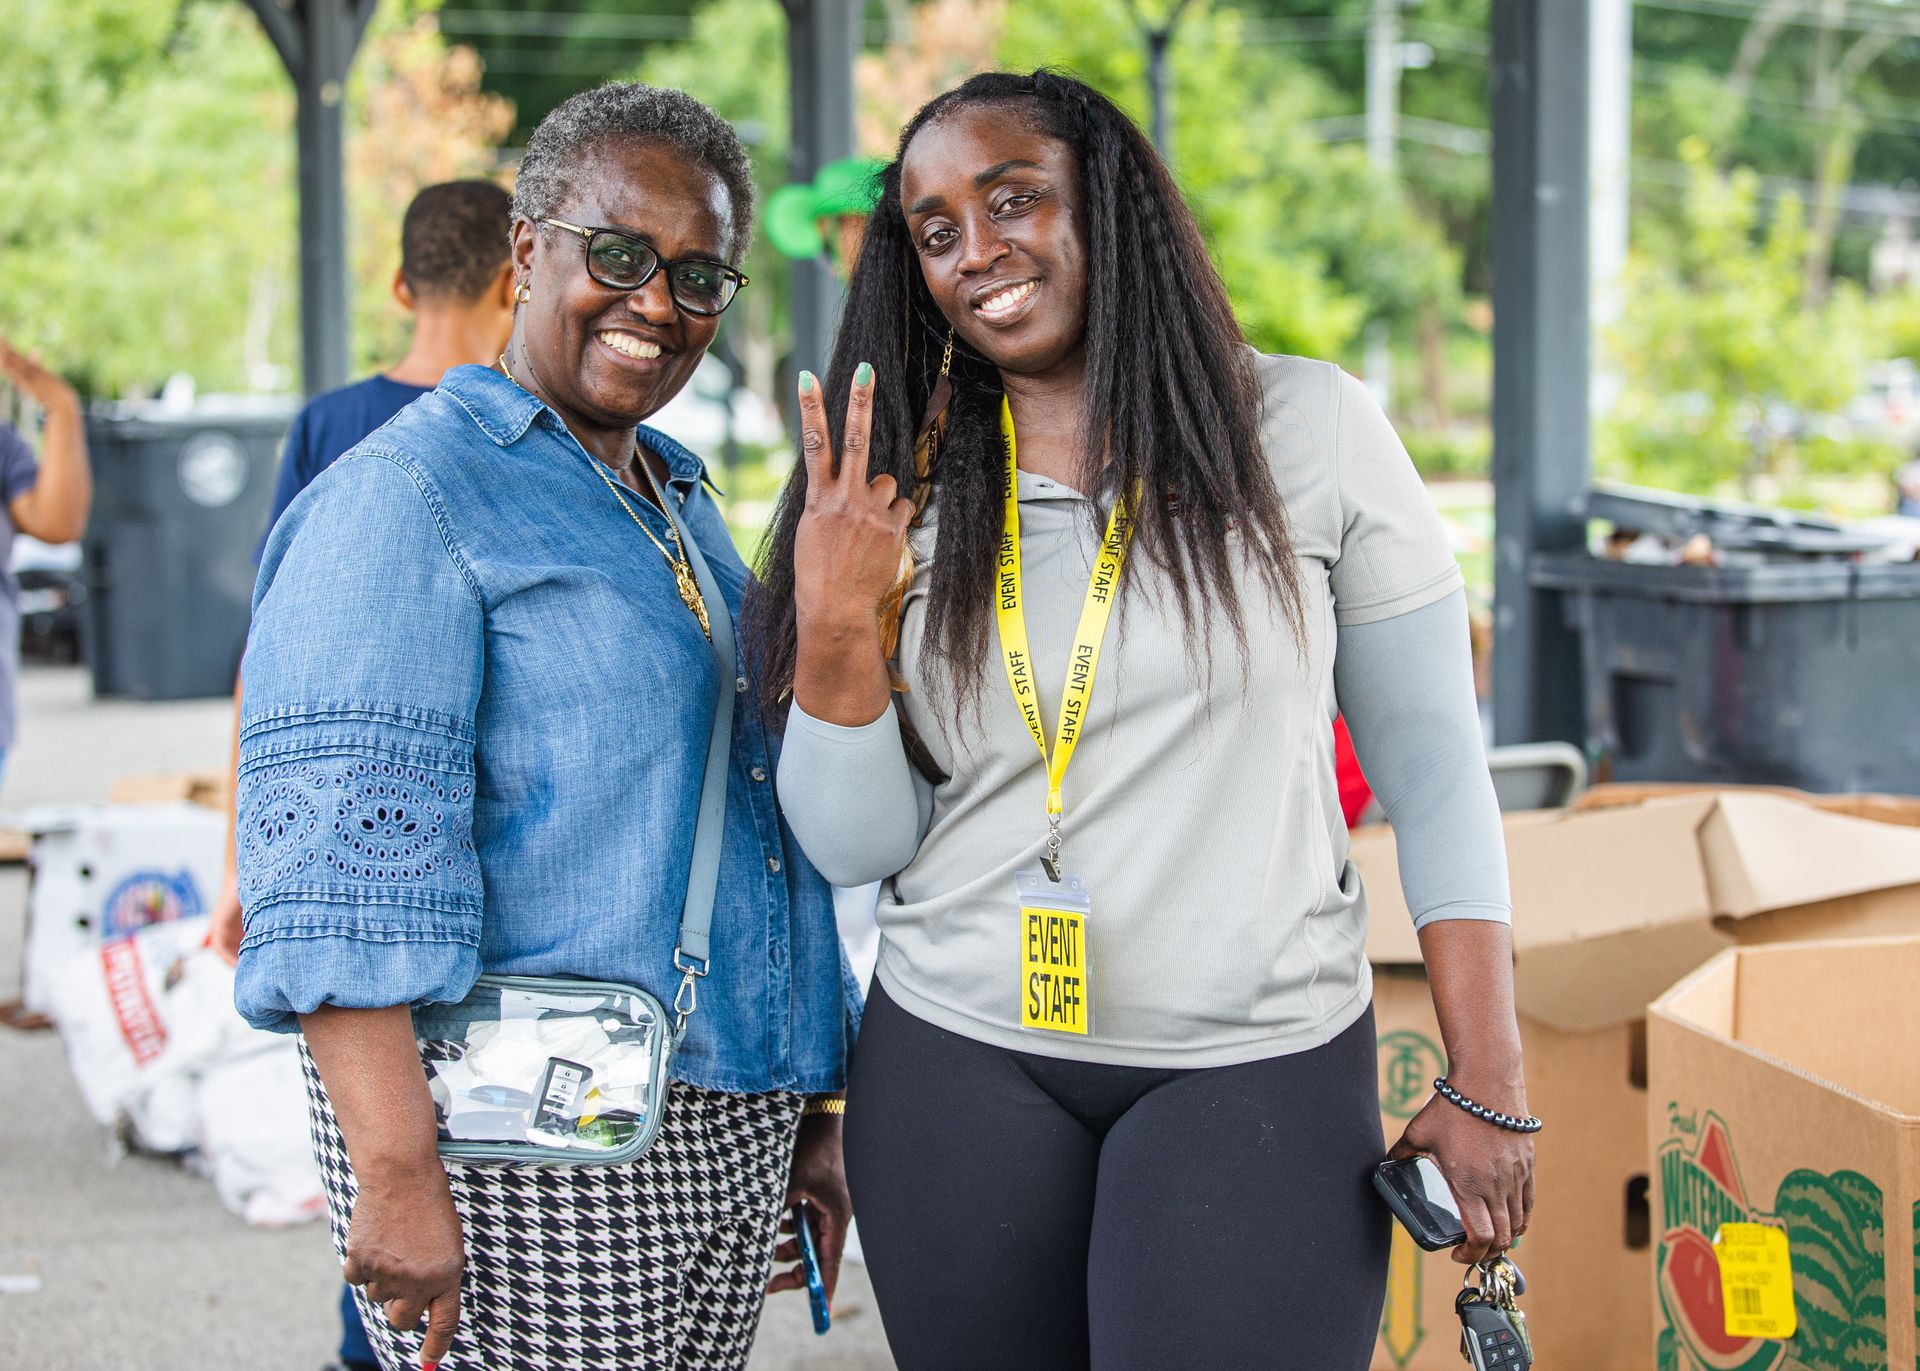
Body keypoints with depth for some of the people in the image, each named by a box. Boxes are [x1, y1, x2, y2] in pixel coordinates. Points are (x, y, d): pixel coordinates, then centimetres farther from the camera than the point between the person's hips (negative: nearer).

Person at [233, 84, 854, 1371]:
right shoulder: (403, 495, -9)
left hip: (732, 1140, 8)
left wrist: (813, 1109, 20)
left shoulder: (684, 504, 18)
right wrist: (395, 1174, -26)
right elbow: (342, 855, -19)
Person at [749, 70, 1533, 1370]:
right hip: (958, 1066, 3)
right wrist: (836, 633, -14)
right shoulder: (909, 503, 5)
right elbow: (855, 847, 2)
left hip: (1256, 1072, -2)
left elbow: (1433, 767, 0)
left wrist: (1489, 1087, -2)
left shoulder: (1307, 431, -2)